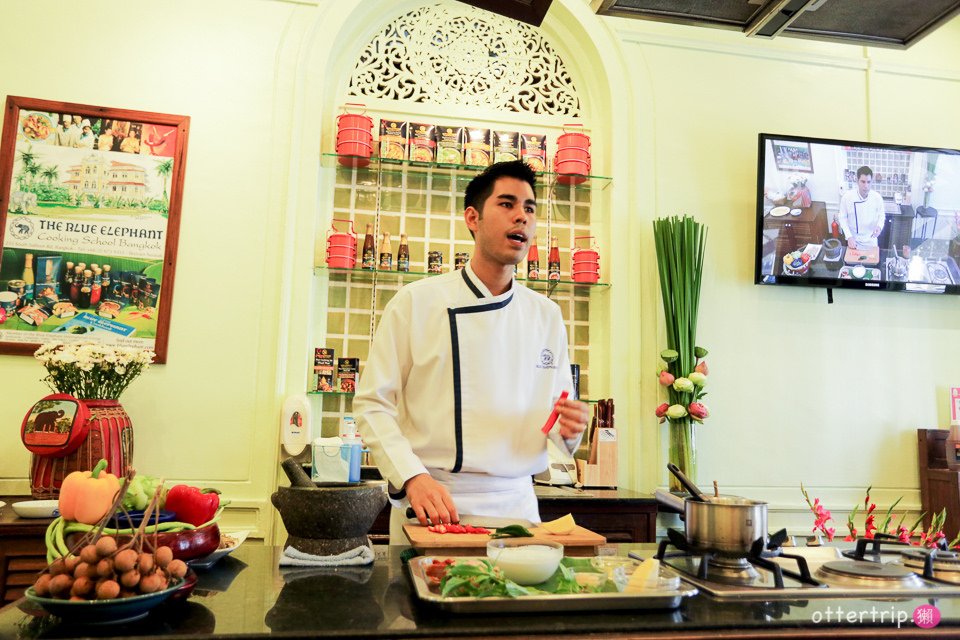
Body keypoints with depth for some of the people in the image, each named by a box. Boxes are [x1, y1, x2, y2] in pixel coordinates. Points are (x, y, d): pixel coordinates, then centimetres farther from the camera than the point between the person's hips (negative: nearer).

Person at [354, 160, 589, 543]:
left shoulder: (547, 316, 7)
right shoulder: (416, 302, -5)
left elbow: (558, 414, 14)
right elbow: (373, 404, -6)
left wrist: (569, 428, -8)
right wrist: (413, 478, -19)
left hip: (516, 506, 3)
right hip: (428, 506, -3)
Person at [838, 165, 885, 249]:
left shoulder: (877, 198, -16)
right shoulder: (847, 197, -19)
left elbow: (881, 216, -1)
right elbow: (842, 217, -8)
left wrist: (879, 226, -23)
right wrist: (849, 237, -15)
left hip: (870, 240, 1)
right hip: (853, 240, -1)